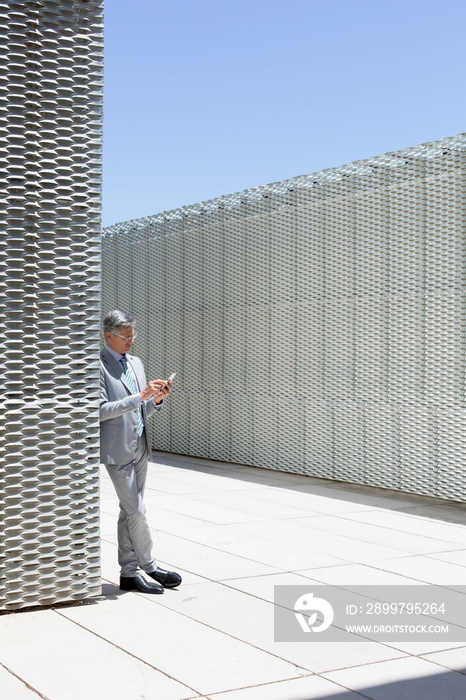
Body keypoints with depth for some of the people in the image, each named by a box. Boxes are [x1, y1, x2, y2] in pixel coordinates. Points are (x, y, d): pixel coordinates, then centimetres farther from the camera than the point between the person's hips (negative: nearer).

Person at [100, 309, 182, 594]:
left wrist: (157, 399, -2)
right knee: (136, 511, -5)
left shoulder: (136, 363, 15)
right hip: (118, 450, -7)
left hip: (140, 448, 8)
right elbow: (101, 410, -18)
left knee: (129, 512, 11)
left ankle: (129, 574, 17)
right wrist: (139, 396, -20)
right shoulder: (99, 365, -10)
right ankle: (150, 566, 10)